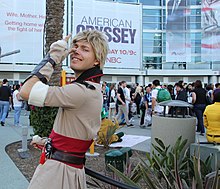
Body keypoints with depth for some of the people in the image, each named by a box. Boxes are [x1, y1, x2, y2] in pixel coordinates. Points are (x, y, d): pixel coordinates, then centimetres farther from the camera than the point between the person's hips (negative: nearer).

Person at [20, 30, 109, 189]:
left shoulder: (83, 91, -24)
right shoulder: (93, 89, 9)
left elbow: (26, 91, -26)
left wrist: (52, 57, -18)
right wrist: (48, 142, 25)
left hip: (58, 171, -9)